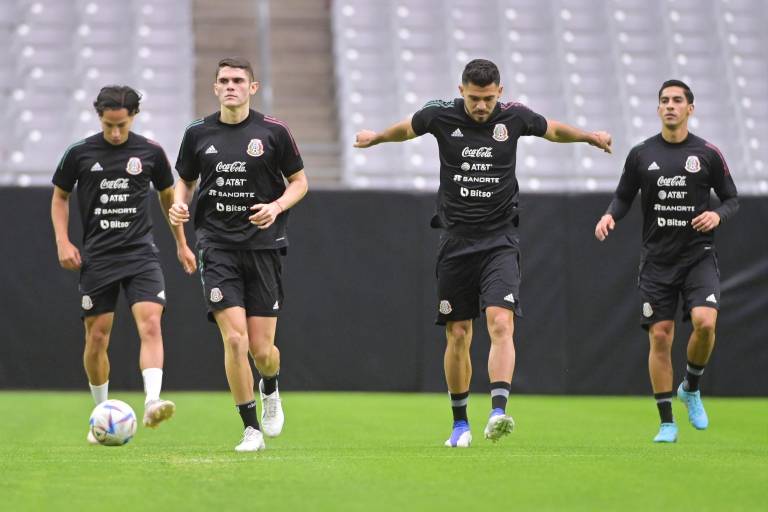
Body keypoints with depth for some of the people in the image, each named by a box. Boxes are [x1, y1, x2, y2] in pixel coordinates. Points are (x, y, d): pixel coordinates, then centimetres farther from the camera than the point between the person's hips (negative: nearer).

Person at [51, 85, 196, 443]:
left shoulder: (150, 152, 2)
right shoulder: (79, 154, 0)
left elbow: (168, 196, 18)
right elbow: (59, 197, 13)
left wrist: (181, 244, 19)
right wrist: (63, 242, 1)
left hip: (140, 254, 0)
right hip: (97, 258, 0)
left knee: (150, 324, -20)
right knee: (96, 337, 2)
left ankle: (152, 402, -32)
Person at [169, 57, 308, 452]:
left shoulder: (273, 131, 0)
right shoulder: (198, 134, 5)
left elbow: (299, 182, 7)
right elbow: (185, 181, 18)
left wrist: (276, 206, -12)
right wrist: (178, 204, -4)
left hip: (263, 245, 0)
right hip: (217, 245, 0)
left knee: (262, 349, -1)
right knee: (234, 339, -15)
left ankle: (270, 390, 36)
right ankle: (251, 429, -1)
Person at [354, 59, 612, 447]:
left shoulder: (514, 117, -2)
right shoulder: (440, 115, -3)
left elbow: (553, 130, 20)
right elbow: (406, 129, 20)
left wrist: (589, 136, 13)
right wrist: (374, 137, 32)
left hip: (499, 240, -1)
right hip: (456, 241, 1)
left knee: (501, 324, -21)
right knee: (457, 335, 4)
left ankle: (498, 412, -31)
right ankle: (460, 423, 18)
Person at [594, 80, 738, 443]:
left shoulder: (708, 154, 2)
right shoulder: (641, 154, 5)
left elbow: (731, 199, 8)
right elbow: (624, 197, 13)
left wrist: (718, 215, -13)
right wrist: (610, 216, -8)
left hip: (698, 255, -1)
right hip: (657, 260, 1)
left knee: (705, 322, -22)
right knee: (660, 336, -3)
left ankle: (691, 388, 7)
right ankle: (666, 422, 7)